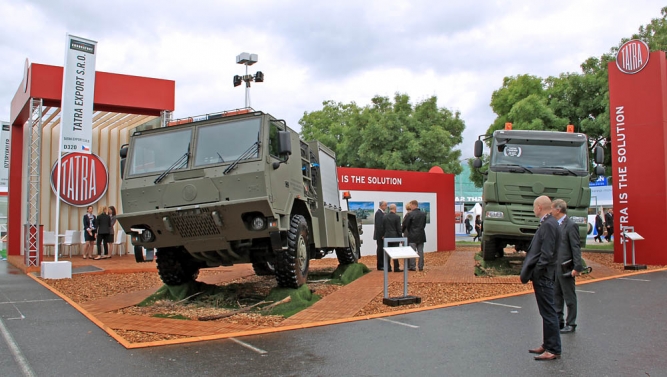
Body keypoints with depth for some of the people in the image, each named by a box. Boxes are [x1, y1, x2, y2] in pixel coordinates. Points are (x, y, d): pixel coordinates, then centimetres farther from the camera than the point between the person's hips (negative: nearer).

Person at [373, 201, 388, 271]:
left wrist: (383, 234, 13)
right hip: (380, 235, -9)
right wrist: (382, 235, -20)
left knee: (382, 249, 11)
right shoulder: (378, 213, -15)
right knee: (380, 249, -3)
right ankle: (380, 266, 2)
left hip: (382, 235, 9)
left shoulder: (382, 213, 15)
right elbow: (378, 225, -20)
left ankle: (382, 265, 17)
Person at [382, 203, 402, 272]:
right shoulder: (397, 217, -10)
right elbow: (399, 228, -8)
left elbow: (383, 227, 7)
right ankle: (396, 268, 1)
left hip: (387, 237, 4)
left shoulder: (385, 217, 3)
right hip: (395, 237, -4)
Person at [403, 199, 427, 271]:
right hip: (421, 235, 5)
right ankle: (421, 267, 10)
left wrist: (403, 231, 9)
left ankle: (412, 266, 2)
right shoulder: (423, 214, 4)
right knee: (420, 251, 8)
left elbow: (405, 224, -7)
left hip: (412, 236, -5)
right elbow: (424, 224, 10)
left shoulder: (410, 214, -13)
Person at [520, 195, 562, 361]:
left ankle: (553, 350, 5)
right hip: (542, 276, 10)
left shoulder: (548, 225, -18)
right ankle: (548, 345, 27)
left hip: (543, 276, -10)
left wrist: (535, 273, -19)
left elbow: (546, 254, -23)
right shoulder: (548, 223, 13)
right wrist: (531, 272, 14)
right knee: (547, 312, 17)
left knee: (548, 312, -2)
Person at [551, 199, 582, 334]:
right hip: (554, 266, 8)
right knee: (556, 295, 15)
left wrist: (577, 267, -19)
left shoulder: (571, 225, -13)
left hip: (565, 268, -8)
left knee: (569, 297, 5)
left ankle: (571, 324, 15)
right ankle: (558, 321, 27)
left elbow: (576, 247, -15)